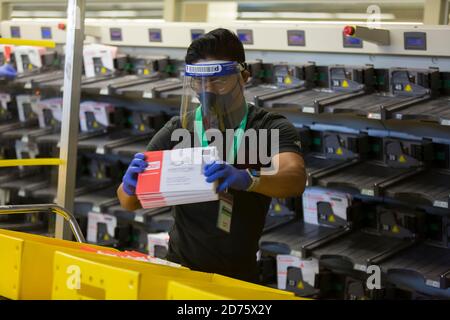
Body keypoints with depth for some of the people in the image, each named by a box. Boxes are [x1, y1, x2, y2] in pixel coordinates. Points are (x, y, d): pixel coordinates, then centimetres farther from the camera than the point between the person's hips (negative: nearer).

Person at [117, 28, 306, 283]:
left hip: (239, 274, -1)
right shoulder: (178, 131, 1)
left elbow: (295, 179, -24)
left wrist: (247, 179, -44)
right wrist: (130, 186, -22)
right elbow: (131, 203, 2)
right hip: (182, 269, 1)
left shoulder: (272, 129, -5)